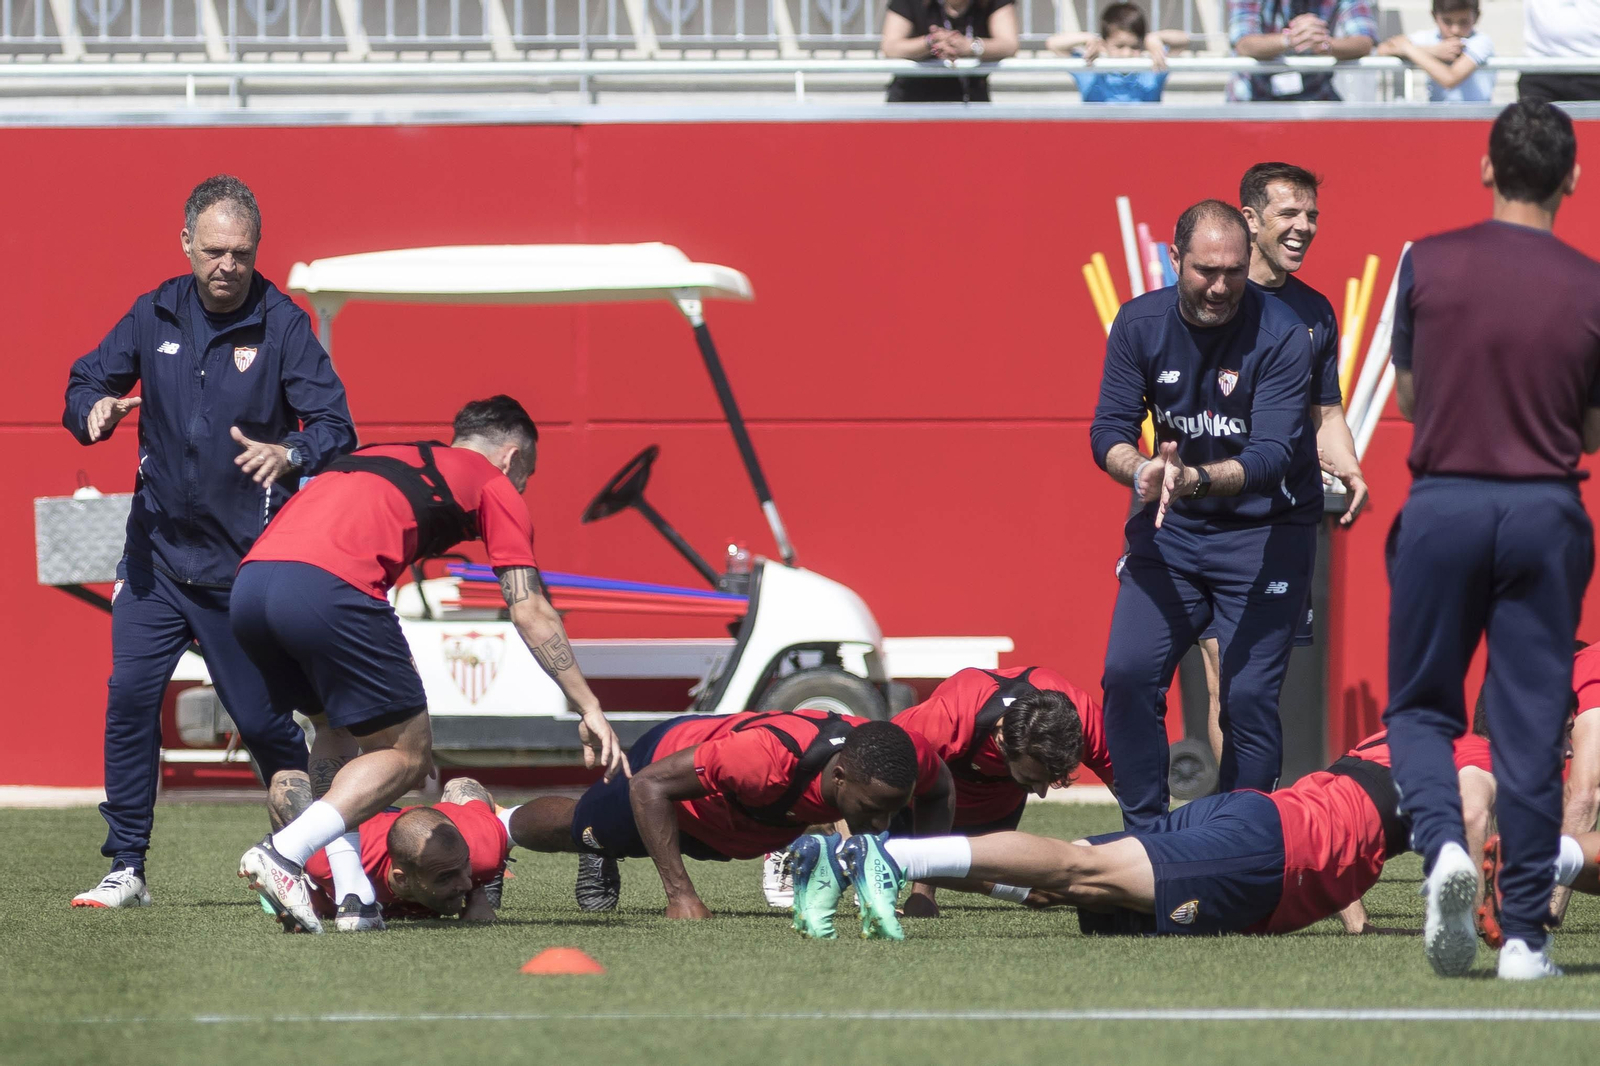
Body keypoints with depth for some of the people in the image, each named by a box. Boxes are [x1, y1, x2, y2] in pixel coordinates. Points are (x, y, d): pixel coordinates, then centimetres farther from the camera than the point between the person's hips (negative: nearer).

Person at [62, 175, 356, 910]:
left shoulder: (281, 326, -7)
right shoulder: (156, 315, 4)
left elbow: (335, 426, -13)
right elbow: (87, 381, 11)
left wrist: (290, 453, -35)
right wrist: (95, 410, -13)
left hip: (243, 564, -3)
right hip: (157, 552, 3)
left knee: (260, 717, 0)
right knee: (130, 695, -9)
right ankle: (127, 869, -2)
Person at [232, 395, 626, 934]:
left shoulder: (382, 455, 37)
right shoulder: (494, 485, 19)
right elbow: (530, 611, 13)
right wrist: (588, 708, 17)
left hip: (250, 581, 7)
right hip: (328, 588, -7)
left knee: (335, 733, 28)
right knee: (407, 755, 6)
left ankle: (352, 896, 13)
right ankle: (283, 852, -13)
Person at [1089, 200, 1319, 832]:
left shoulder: (1279, 336, -18)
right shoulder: (1141, 324, -5)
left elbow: (1271, 455, -25)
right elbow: (1109, 430, -7)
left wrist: (1195, 480, -43)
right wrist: (1143, 472, -31)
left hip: (1265, 532, -3)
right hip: (1171, 529, 4)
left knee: (1249, 695, -10)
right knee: (1129, 674, -8)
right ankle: (1143, 836, 3)